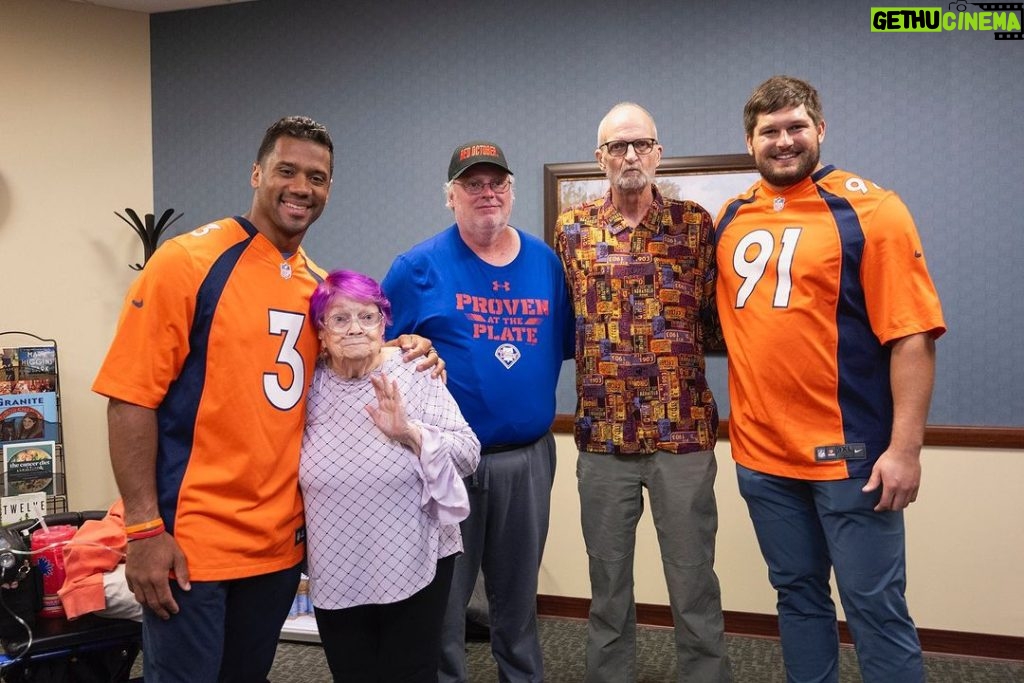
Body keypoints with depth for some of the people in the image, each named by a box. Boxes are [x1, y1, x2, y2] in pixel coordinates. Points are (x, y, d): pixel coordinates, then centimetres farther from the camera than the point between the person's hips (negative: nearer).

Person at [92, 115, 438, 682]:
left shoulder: (320, 284, 6)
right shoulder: (187, 262, -11)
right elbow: (132, 398, -13)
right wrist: (143, 529, -17)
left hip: (283, 541, 6)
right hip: (190, 543, -5)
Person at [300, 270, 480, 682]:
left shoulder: (415, 377, -9)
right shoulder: (311, 385, -2)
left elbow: (469, 454, -12)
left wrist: (411, 433, -26)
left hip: (415, 566, -2)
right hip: (335, 575, 3)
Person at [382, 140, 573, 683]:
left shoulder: (546, 262, 4)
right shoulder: (419, 267, -6)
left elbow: (565, 346, 10)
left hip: (529, 457, 3)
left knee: (518, 589, 20)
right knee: (441, 595, 10)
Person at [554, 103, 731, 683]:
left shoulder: (695, 223, 2)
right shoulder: (572, 229, 6)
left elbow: (717, 317, 4)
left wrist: (681, 341, -10)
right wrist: (597, 347, -1)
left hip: (684, 430, -1)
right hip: (602, 434, 2)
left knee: (694, 579, 8)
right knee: (608, 580, 14)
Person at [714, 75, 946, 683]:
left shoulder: (869, 208, -7)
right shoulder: (731, 218, 8)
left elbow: (912, 334, -12)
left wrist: (905, 447, -16)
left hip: (850, 452, -4)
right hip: (760, 452, 5)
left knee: (876, 607, 6)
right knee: (798, 595, 17)